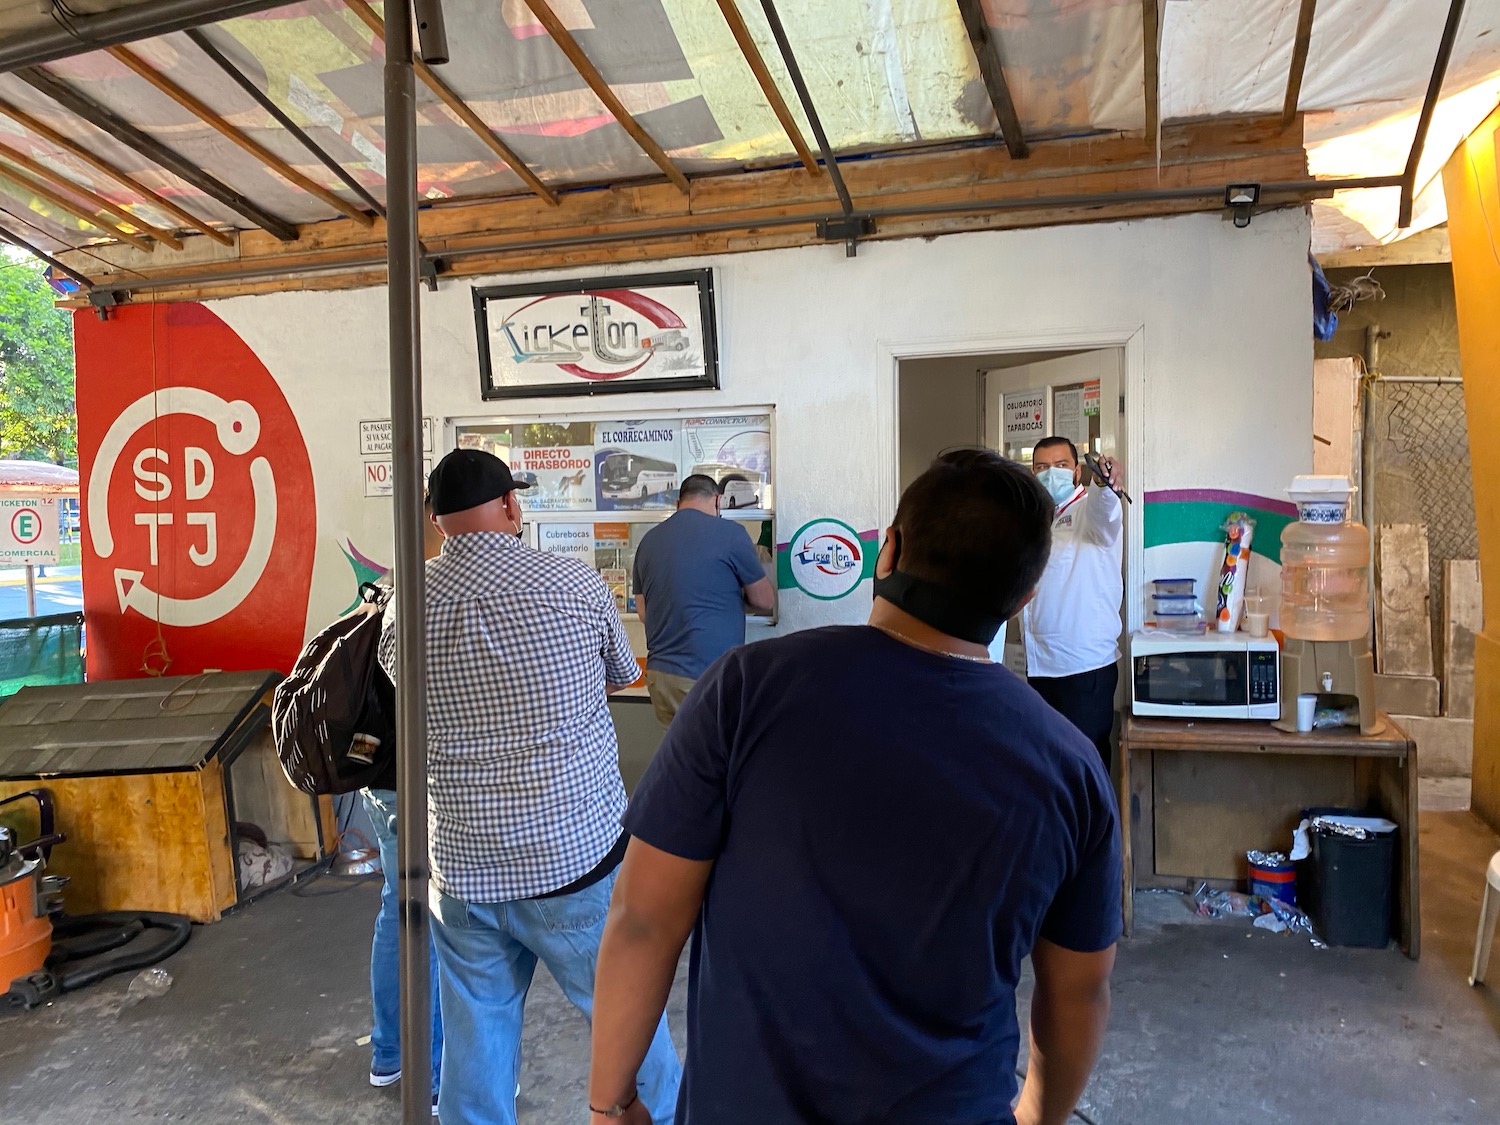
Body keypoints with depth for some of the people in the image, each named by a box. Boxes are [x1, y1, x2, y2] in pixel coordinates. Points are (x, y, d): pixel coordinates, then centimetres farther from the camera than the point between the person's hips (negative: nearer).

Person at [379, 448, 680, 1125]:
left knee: (475, 1046, 18)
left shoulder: (405, 610, -4)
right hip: (578, 858, -2)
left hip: (464, 868, 3)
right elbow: (622, 677, 7)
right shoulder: (577, 585, -10)